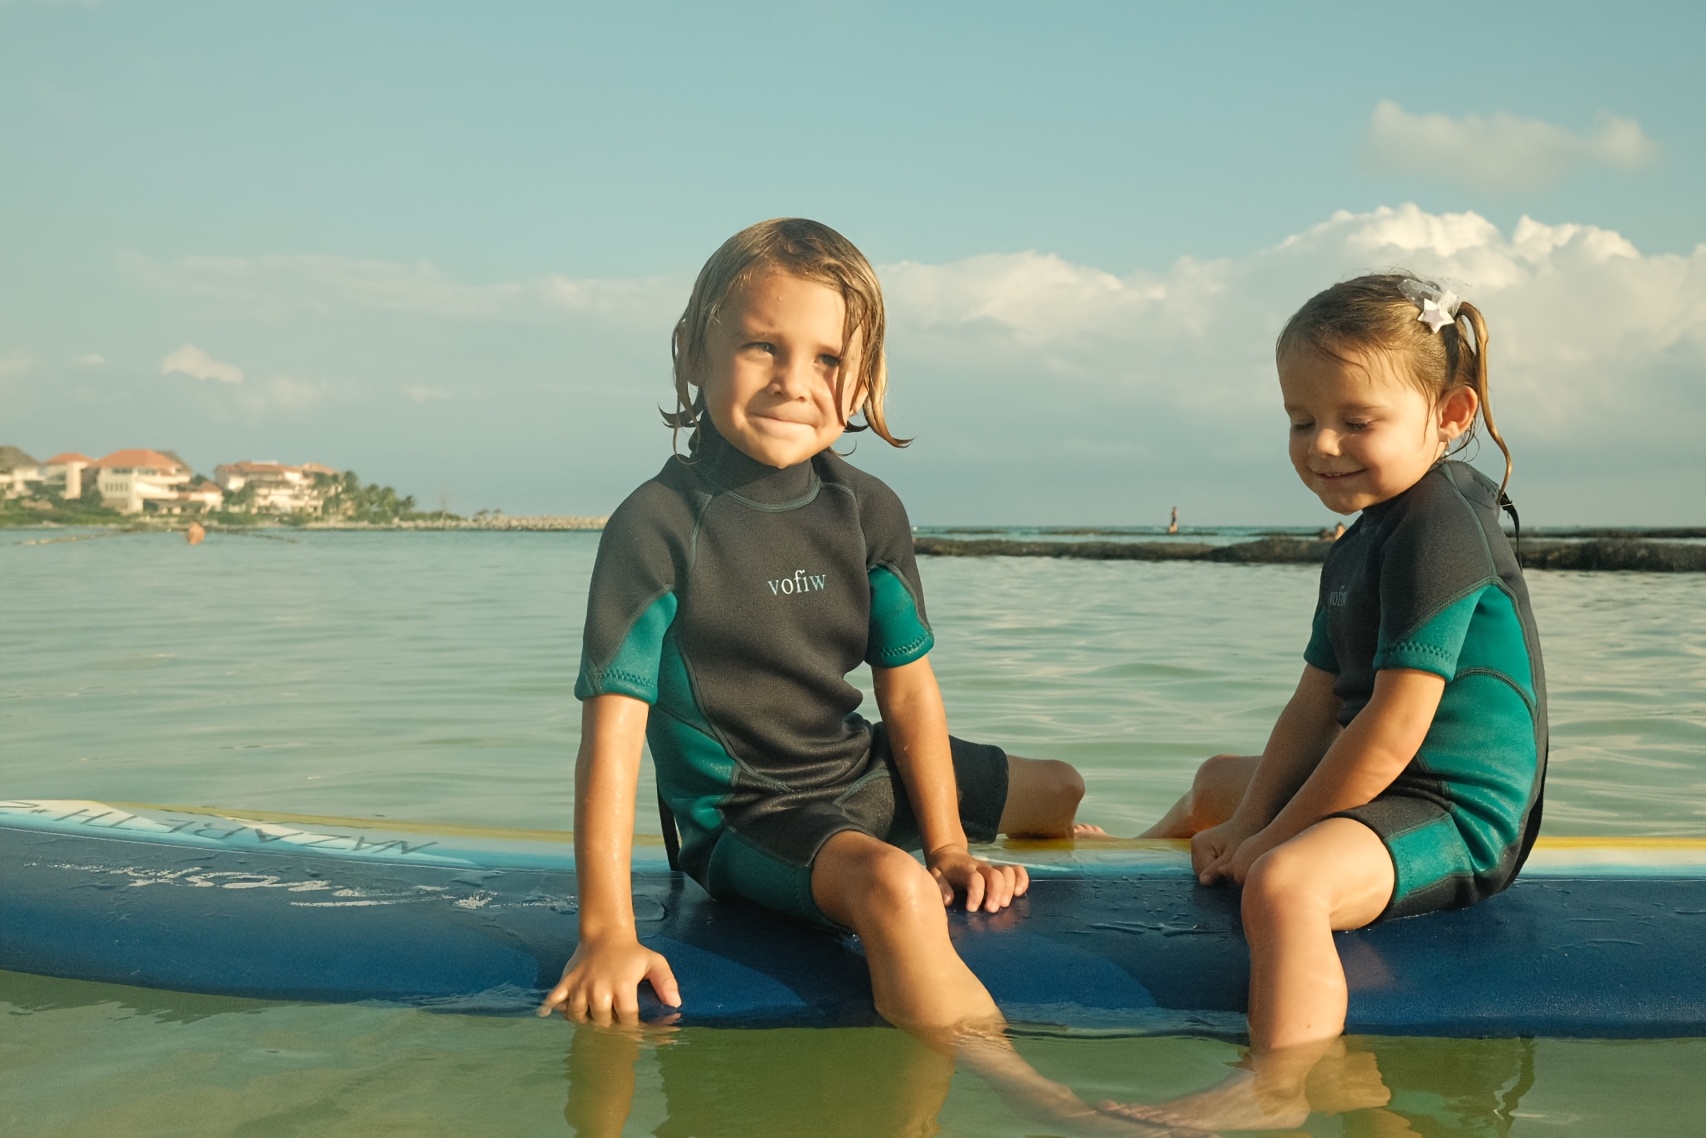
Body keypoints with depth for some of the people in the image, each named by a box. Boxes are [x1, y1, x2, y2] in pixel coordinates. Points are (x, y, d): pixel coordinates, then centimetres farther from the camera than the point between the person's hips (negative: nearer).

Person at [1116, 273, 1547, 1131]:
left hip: (1452, 812, -11)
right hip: (1387, 787, 11)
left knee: (1284, 884, -40)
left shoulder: (1438, 531, -20)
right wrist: (1250, 821, 0)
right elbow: (1315, 706, 11)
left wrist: (1275, 836, -17)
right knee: (1220, 779, 33)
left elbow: (1394, 730, -25)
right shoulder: (1361, 542, 12)